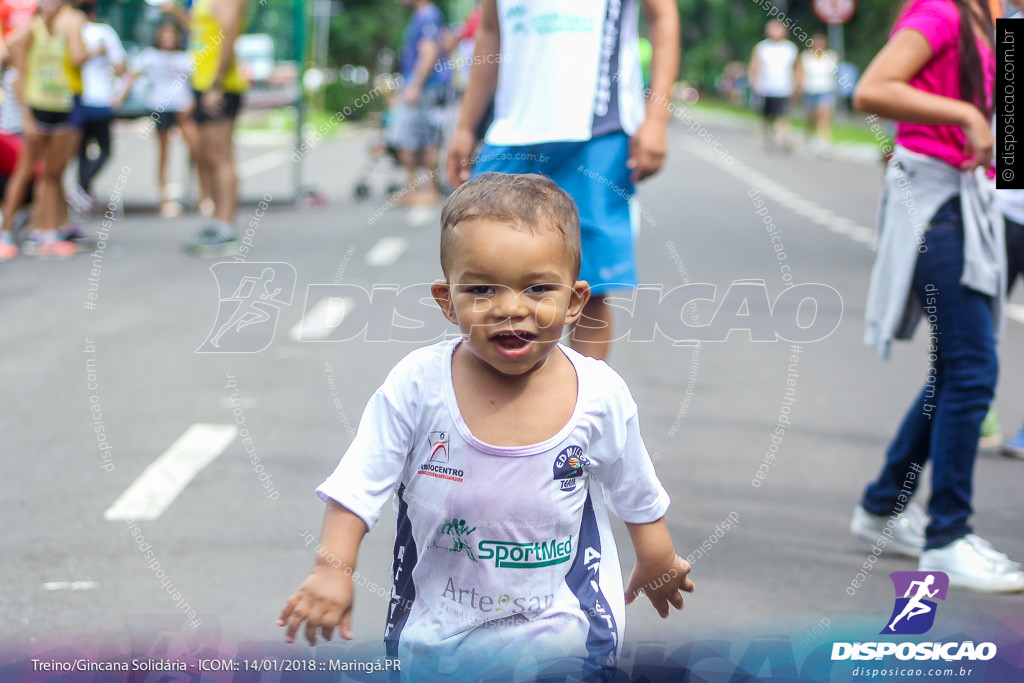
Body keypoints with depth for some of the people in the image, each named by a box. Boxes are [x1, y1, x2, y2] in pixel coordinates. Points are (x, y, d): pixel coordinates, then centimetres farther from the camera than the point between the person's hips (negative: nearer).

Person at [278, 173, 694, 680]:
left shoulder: (600, 395, -12)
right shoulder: (418, 385, -16)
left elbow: (635, 491, 5)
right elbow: (359, 483, -10)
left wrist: (658, 562, 18)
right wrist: (333, 568, -19)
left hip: (560, 627, 0)